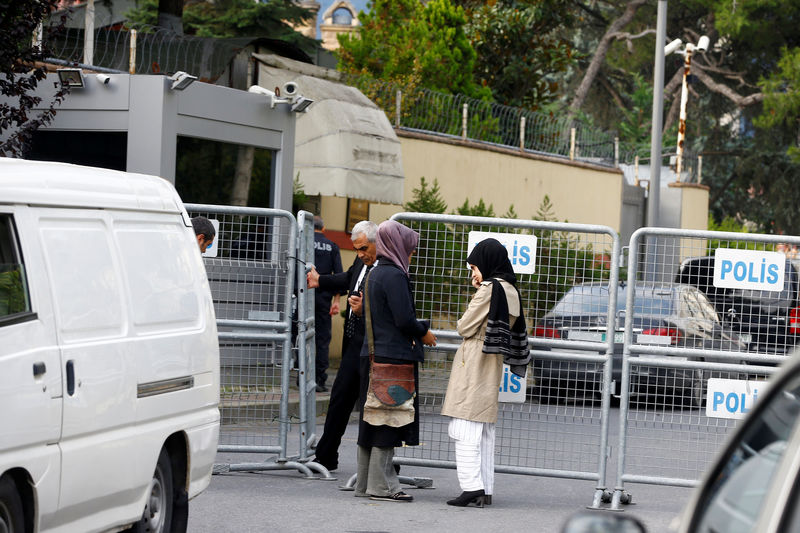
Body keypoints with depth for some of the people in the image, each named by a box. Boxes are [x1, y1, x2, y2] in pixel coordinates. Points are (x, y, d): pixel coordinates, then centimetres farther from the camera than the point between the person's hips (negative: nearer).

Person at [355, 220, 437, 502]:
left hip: (373, 355, 9)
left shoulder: (374, 274, 14)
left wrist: (418, 329, 16)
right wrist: (423, 333, 0)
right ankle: (381, 484, -2)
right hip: (394, 357, -9)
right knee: (388, 421, -4)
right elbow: (404, 319, -19)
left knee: (372, 420, 12)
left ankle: (365, 481, 17)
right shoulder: (394, 276, -15)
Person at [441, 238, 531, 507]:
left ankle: (472, 486, -18)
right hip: (493, 366, 9)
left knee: (465, 430, -11)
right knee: (485, 431, 11)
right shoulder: (511, 290, 12)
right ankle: (485, 489, 11)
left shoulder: (489, 288, -14)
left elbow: (465, 327, -12)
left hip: (474, 361, -9)